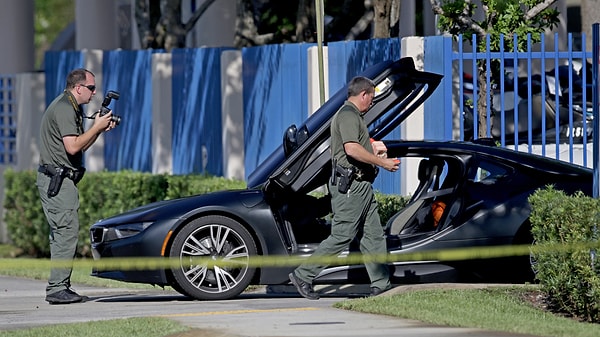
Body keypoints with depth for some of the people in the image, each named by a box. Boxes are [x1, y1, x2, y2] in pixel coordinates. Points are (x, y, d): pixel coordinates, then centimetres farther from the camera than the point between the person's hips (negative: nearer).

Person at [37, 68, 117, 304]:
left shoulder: (72, 108, 19)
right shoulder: (63, 108, -14)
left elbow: (79, 146, 20)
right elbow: (73, 146, -23)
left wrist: (99, 128, 8)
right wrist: (97, 128, -14)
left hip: (62, 180, 11)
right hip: (57, 180, -11)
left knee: (62, 234, 11)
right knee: (67, 232, -12)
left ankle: (60, 287, 14)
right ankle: (57, 289, -13)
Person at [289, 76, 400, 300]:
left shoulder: (353, 115, 22)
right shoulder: (348, 115, -13)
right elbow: (352, 149, -26)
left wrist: (372, 149, 22)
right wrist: (382, 162, -20)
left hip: (362, 186, 11)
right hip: (350, 186, -11)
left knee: (374, 236, 8)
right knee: (341, 236, -9)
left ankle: (381, 285, 8)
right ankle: (303, 275, -3)